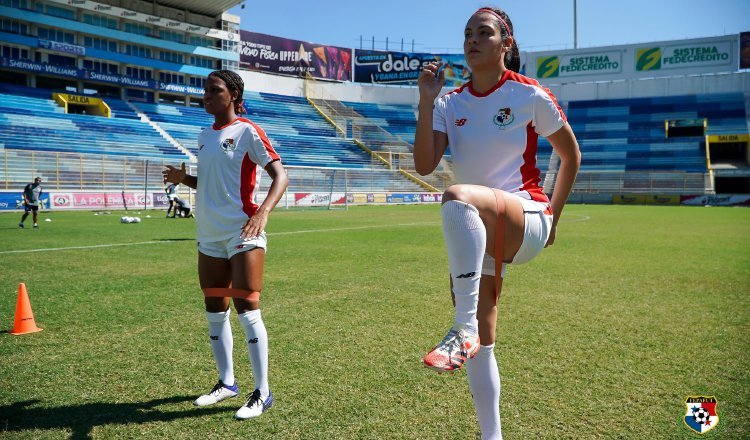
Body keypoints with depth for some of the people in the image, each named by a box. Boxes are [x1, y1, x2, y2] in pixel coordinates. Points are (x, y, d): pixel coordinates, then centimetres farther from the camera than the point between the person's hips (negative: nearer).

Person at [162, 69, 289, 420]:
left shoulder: (247, 131, -6)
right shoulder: (204, 136, 14)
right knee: (214, 313, 12)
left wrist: (264, 210, -31)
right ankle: (226, 382, 28)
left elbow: (280, 175, -14)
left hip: (242, 235, -7)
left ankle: (262, 393, 6)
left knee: (247, 311, -6)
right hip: (209, 236, 7)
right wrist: (183, 178, 4)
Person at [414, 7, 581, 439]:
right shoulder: (450, 103, 8)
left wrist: (553, 215, 8)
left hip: (526, 220, -5)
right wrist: (426, 100, -10)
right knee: (481, 340, 4)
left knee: (458, 196, -38)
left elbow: (571, 155, 10)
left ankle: (463, 330, -37)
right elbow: (424, 165, -6)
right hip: (478, 234, 5)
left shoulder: (530, 95, -2)